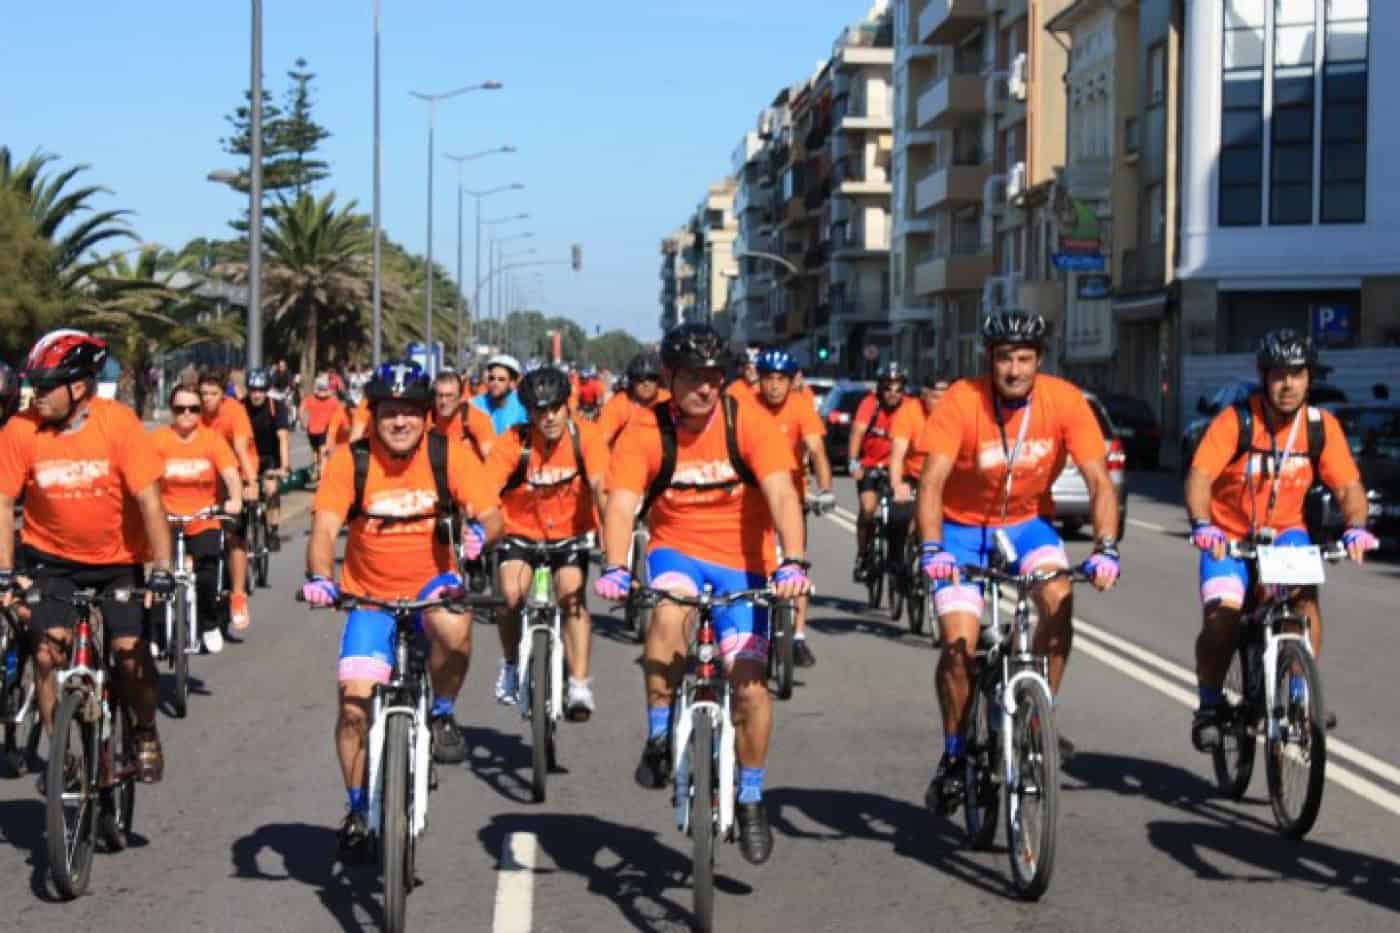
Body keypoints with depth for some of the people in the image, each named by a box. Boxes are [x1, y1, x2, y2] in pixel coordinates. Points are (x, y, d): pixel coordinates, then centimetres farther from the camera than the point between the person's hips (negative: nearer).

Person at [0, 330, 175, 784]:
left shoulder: (118, 422, -20)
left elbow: (148, 498, -19)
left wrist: (162, 569, -22)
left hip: (117, 558, -1)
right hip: (51, 558, 1)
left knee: (131, 652, -9)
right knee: (49, 648, -13)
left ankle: (146, 734, 19)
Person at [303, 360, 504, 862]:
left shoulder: (450, 454, -12)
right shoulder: (351, 461, -13)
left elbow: (492, 514, -14)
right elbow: (324, 528, -20)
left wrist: (479, 533, -37)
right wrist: (320, 578, -39)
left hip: (432, 585, -1)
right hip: (371, 597, 1)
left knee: (454, 630, -37)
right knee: (354, 708, -7)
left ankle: (442, 713, -7)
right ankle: (358, 809, 17)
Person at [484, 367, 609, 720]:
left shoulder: (586, 437, -18)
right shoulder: (513, 443, -20)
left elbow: (600, 486, -29)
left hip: (571, 532, 0)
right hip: (521, 531, 0)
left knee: (572, 594, -23)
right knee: (510, 594, -22)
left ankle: (580, 685, -22)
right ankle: (511, 664, 4)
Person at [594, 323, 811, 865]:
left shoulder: (749, 423, -13)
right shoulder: (645, 433, -11)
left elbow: (781, 495, -24)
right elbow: (621, 505, -21)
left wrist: (792, 563, -39)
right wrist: (615, 569, -39)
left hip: (742, 563, 0)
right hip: (677, 552, 0)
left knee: (749, 679, -11)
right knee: (668, 612, -34)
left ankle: (751, 800, 11)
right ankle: (659, 735, -14)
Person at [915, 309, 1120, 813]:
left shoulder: (1065, 401, -18)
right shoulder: (961, 401, -23)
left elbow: (1099, 481, -20)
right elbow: (932, 481, -30)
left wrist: (1105, 549, -34)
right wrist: (931, 549, -45)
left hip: (1027, 521, 2)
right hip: (964, 526, -2)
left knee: (1059, 600, -26)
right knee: (959, 645, -13)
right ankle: (953, 756, 7)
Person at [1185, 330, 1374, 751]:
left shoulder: (1321, 426, -9)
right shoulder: (1235, 421, -18)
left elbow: (1349, 486, -11)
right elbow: (1199, 475, -27)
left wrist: (1356, 526, -32)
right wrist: (1202, 525, -45)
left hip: (1284, 532, 2)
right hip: (1228, 537, -2)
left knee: (1305, 591, -28)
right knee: (1221, 618, -20)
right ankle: (1209, 707, 3)